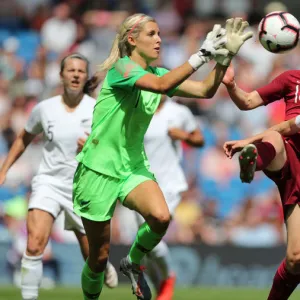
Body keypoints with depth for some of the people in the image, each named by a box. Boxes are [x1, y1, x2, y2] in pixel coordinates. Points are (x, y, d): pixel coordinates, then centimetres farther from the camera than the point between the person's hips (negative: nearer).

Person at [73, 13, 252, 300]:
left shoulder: (157, 72, 6)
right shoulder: (121, 67, -16)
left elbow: (205, 90, -4)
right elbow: (162, 85, -34)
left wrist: (225, 55, -18)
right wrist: (202, 54, -35)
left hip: (133, 166, 6)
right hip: (99, 170, -6)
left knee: (161, 217, -25)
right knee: (99, 257, 0)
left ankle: (133, 263, 4)